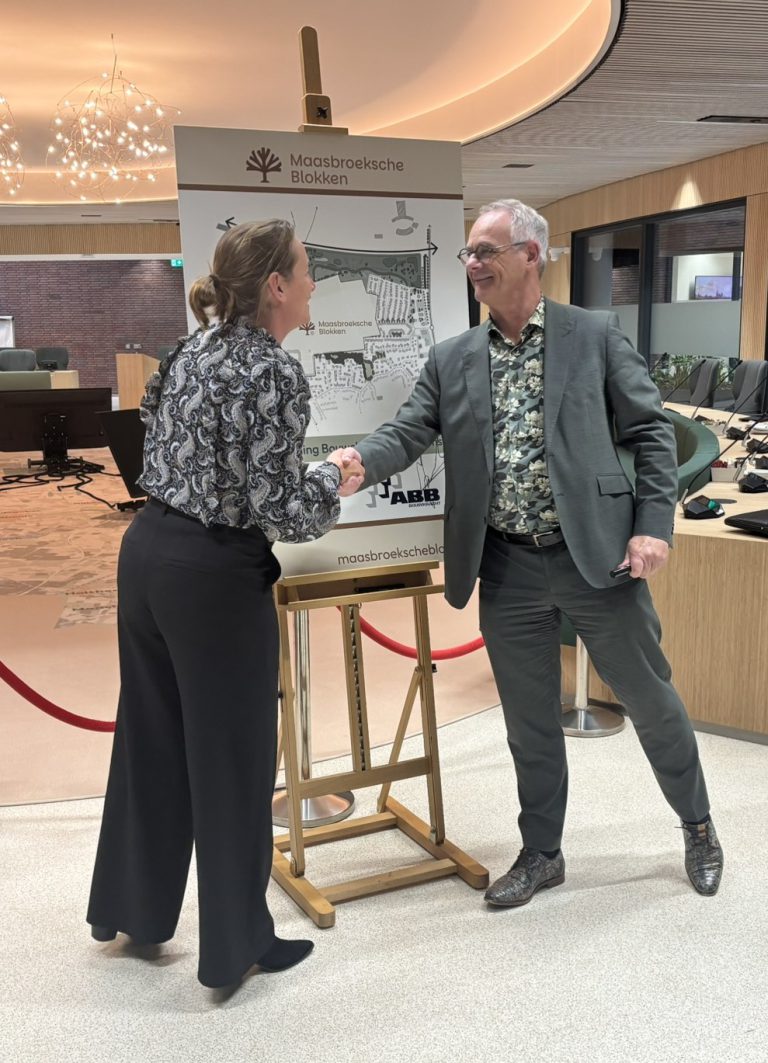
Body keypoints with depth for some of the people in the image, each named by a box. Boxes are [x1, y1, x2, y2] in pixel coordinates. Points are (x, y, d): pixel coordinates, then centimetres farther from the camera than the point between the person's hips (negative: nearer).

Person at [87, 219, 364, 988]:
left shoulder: (192, 350, 9)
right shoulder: (275, 373, -17)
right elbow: (281, 514, -21)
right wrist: (331, 477, -1)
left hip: (148, 550, 9)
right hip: (213, 575, -8)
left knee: (150, 737, 20)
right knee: (232, 756, 6)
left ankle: (127, 910, 37)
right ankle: (236, 946, 22)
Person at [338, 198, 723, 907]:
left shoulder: (595, 336, -1)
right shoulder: (452, 359, 7)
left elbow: (651, 432, 0)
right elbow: (409, 431, -1)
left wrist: (653, 525, -11)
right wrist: (359, 460, -23)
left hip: (598, 555, -2)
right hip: (508, 569, 3)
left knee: (649, 695, 12)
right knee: (529, 717, 13)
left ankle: (698, 826, 37)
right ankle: (542, 853, 32)